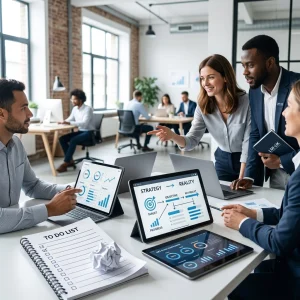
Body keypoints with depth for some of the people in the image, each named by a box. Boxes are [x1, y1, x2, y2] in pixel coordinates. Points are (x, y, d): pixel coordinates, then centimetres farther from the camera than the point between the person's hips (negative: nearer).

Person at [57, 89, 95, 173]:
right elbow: (70, 119, 14)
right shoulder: (75, 109, 6)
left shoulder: (88, 109, -17)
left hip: (88, 132, -8)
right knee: (62, 139, -9)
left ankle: (65, 163, -25)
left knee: (73, 140, -31)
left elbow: (84, 123, -28)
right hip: (80, 131, 8)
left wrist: (69, 123, -36)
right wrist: (63, 122, -10)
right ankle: (70, 160, -4)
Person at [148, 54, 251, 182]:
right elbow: (192, 140, -12)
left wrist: (241, 178, -21)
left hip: (248, 161, -3)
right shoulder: (203, 106, -9)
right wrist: (172, 136, -34)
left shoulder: (246, 101, -21)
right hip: (223, 159, 3)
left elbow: (248, 141, -19)